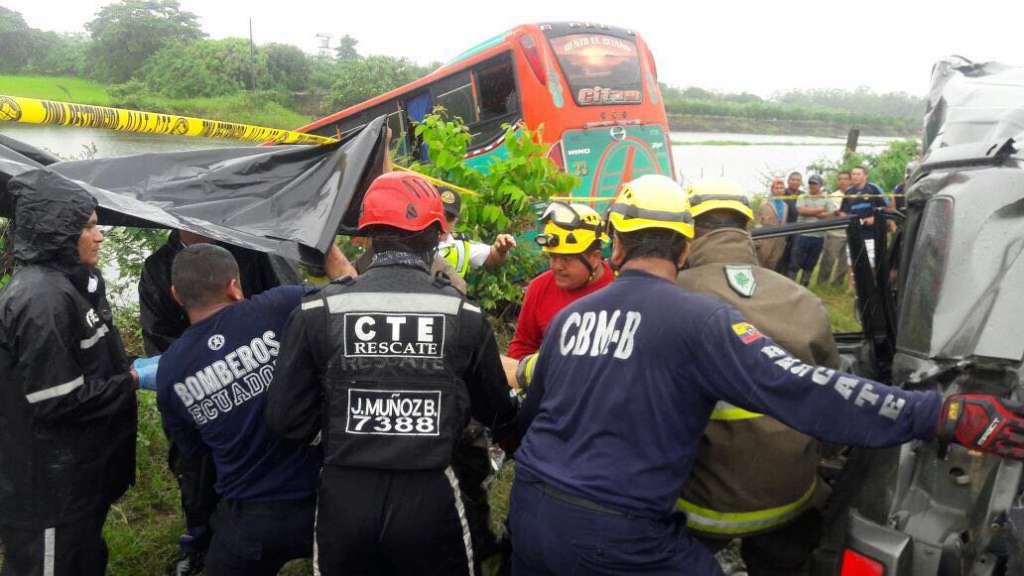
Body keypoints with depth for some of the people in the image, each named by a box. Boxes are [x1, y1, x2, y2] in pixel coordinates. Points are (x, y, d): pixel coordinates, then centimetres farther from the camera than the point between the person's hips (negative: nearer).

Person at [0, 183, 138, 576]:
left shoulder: (66, 282, 7)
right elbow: (58, 400, -25)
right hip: (50, 482, -9)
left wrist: (127, 369, 6)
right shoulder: (42, 297, -24)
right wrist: (132, 382, -16)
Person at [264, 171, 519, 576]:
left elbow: (287, 421, -2)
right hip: (431, 499, 0)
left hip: (343, 499, 1)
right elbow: (497, 416, 5)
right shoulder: (465, 315, -6)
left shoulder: (318, 311, -7)